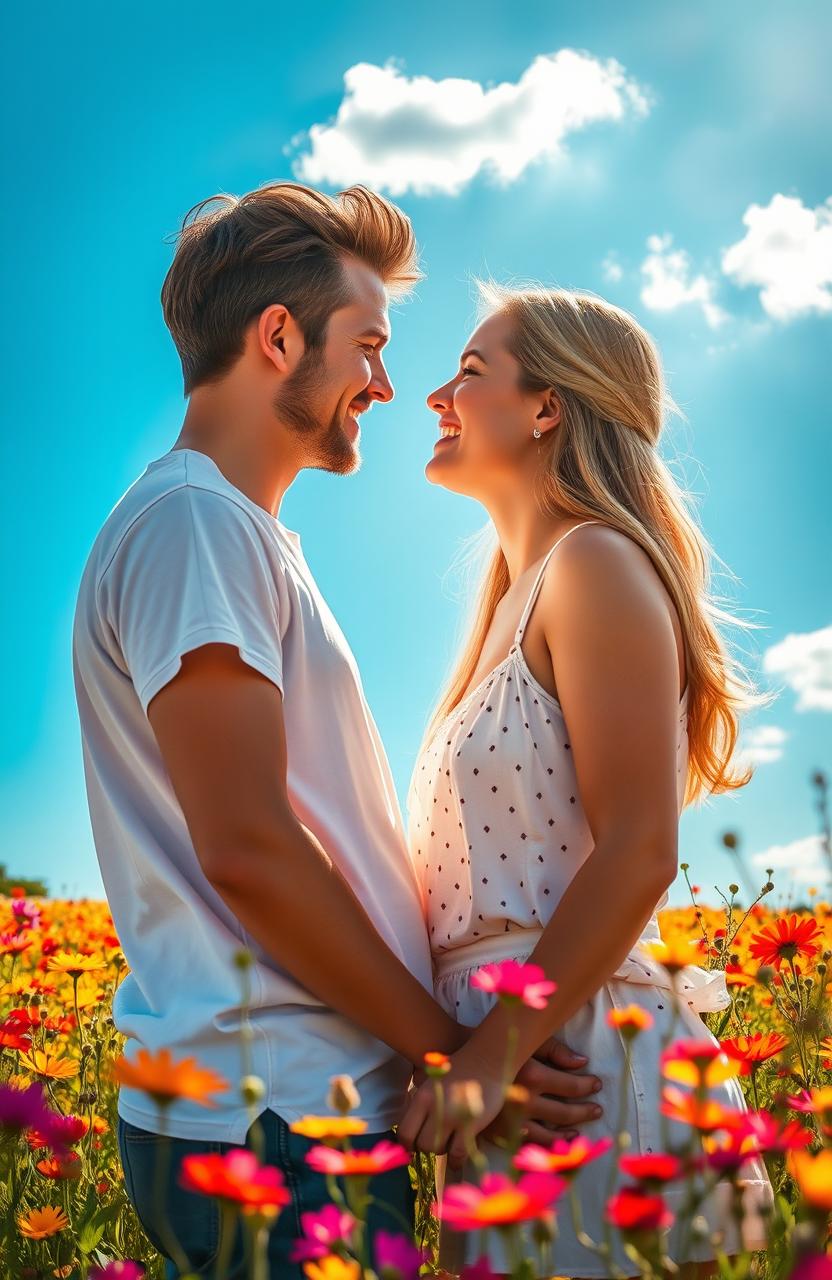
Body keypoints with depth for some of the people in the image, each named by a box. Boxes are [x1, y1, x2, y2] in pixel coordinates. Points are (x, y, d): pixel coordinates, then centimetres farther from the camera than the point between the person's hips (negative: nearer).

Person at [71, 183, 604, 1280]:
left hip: (313, 1102, 10)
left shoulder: (241, 533, 18)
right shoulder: (191, 524, -14)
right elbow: (247, 848, -21)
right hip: (273, 1122, -10)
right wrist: (453, 1046, -11)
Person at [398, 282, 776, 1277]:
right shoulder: (515, 601, 17)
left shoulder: (596, 562, -10)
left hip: (579, 1048, -9)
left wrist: (492, 1055, -20)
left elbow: (638, 854, -19)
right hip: (512, 1058, 9)